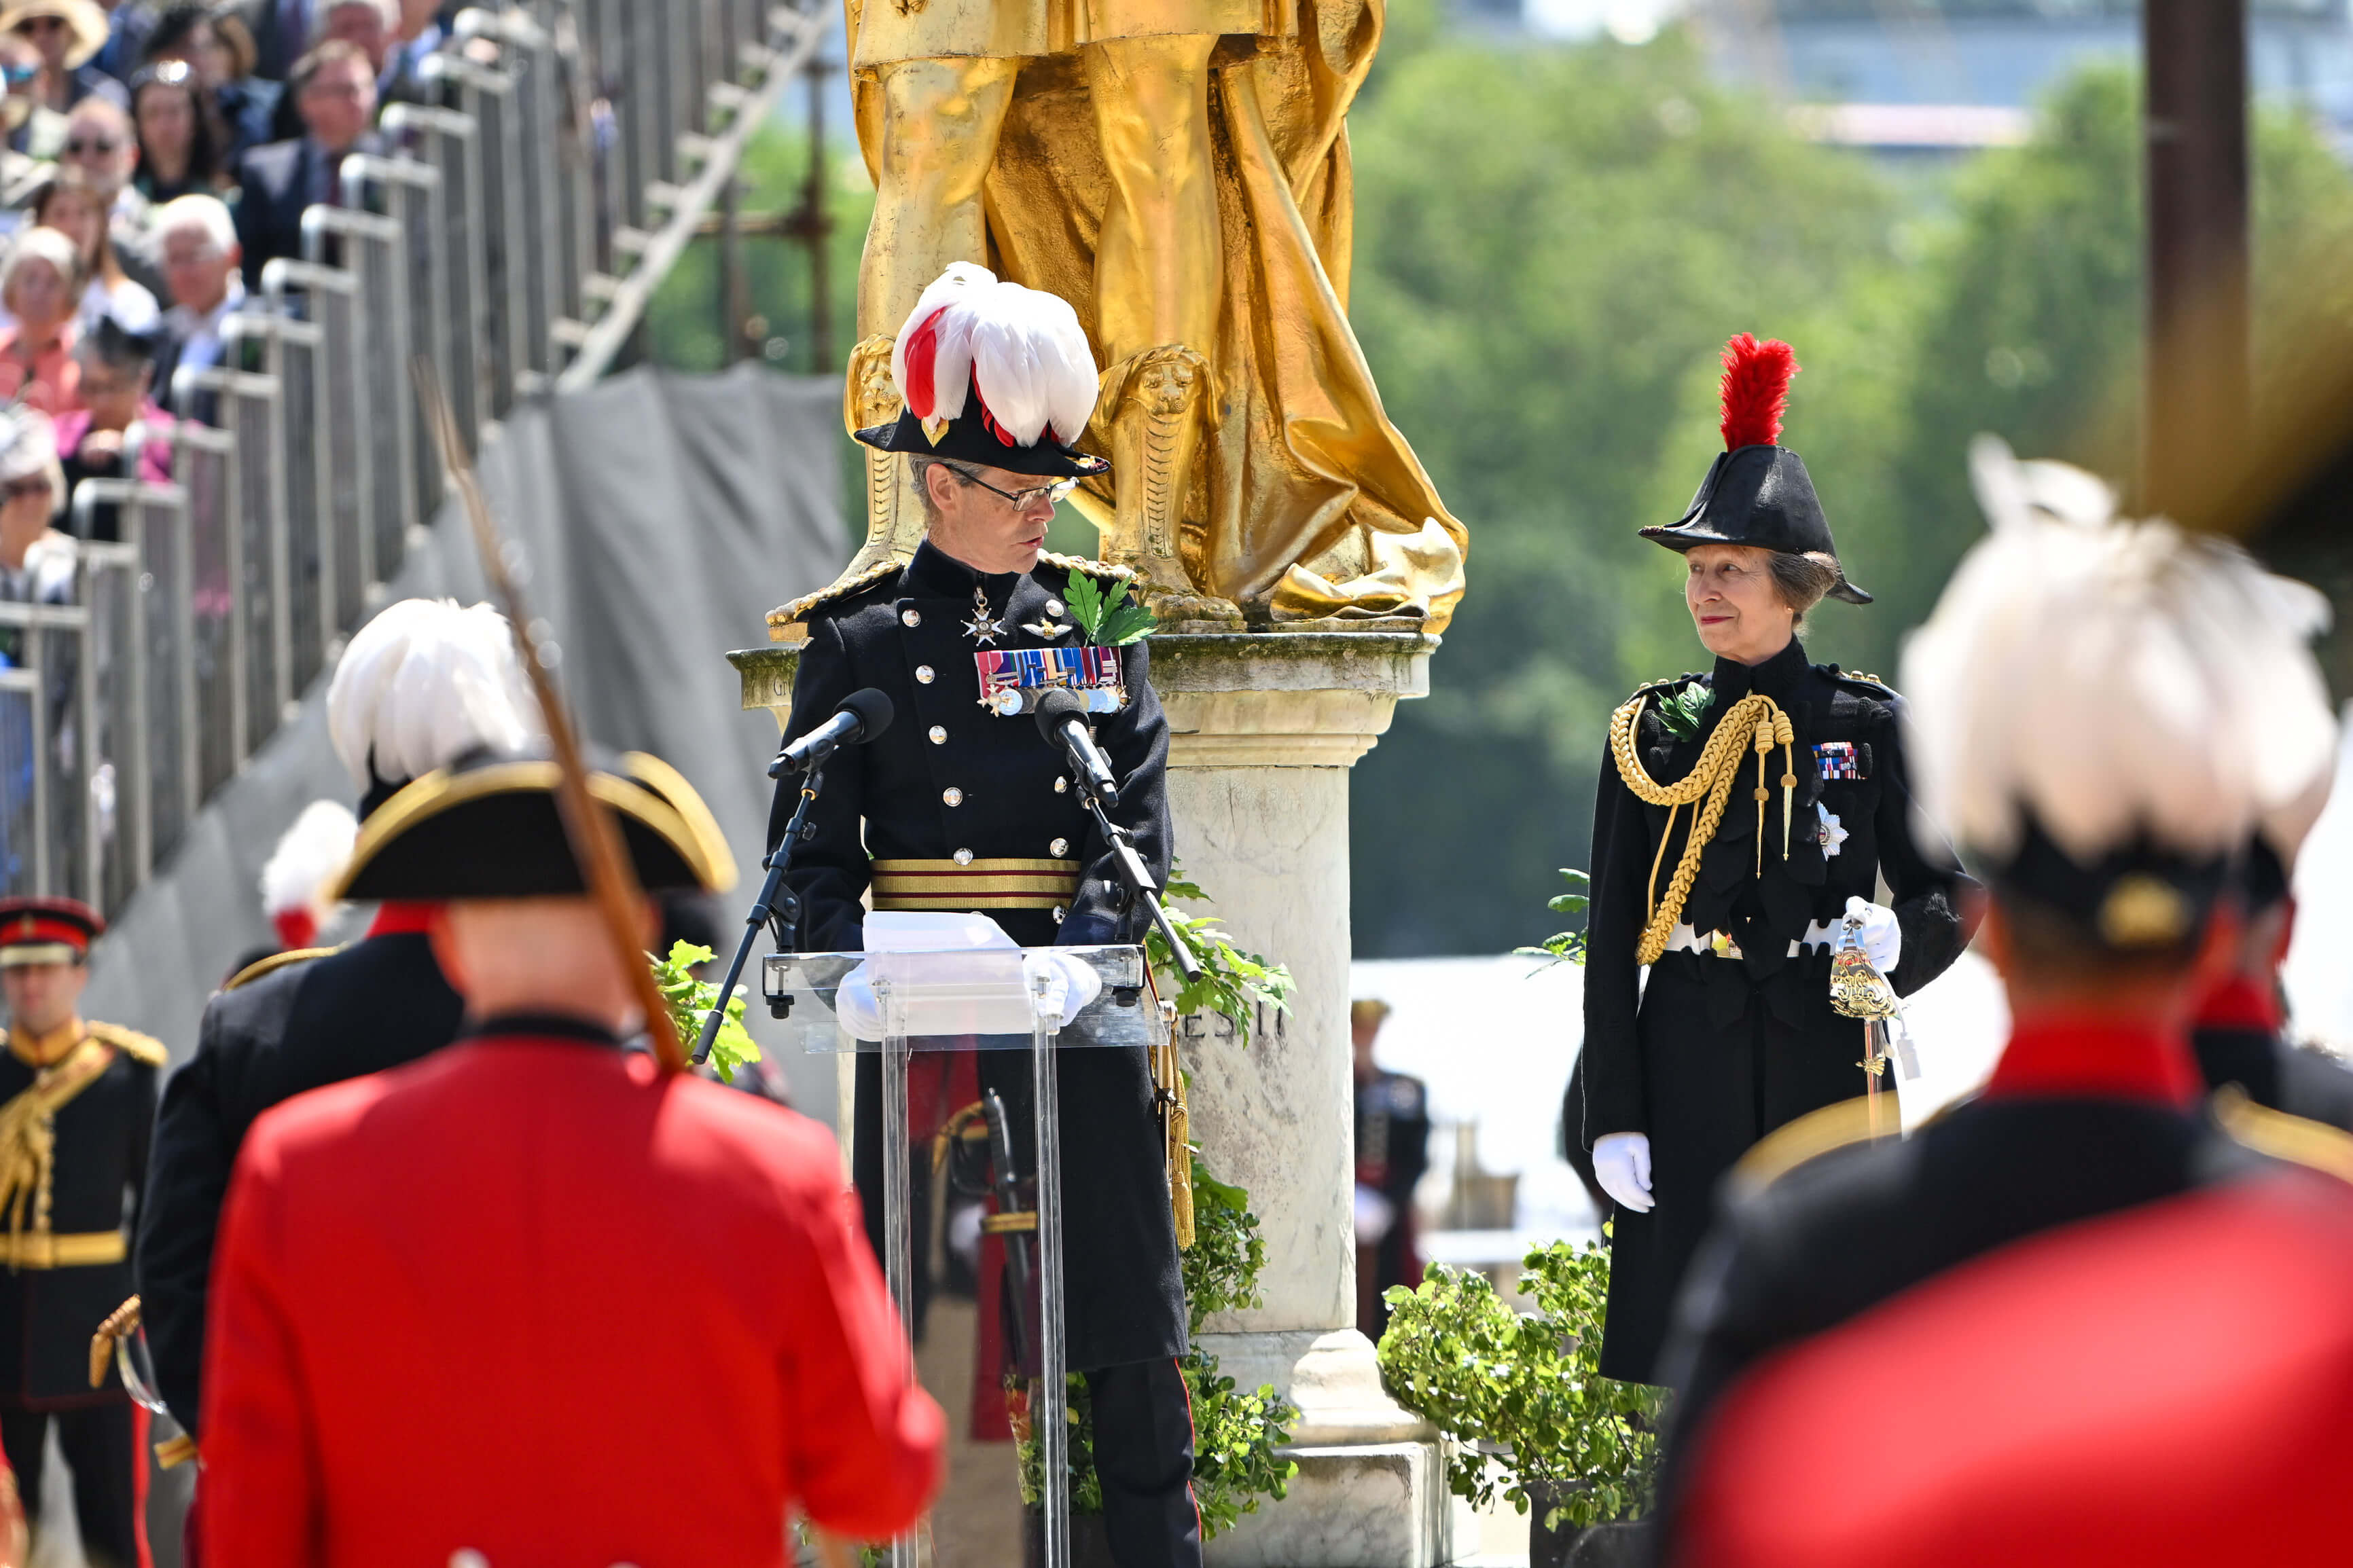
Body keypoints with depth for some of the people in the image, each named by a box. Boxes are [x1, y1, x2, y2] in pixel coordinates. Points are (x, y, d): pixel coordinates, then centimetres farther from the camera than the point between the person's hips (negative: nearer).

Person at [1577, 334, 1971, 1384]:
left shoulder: (1868, 728, 4)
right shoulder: (1653, 734, 6)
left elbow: (1948, 897, 9)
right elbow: (1612, 940, 5)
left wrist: (1898, 936, -15)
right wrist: (1614, 1117, -2)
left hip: (1827, 1070, -1)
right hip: (1692, 1080, 1)